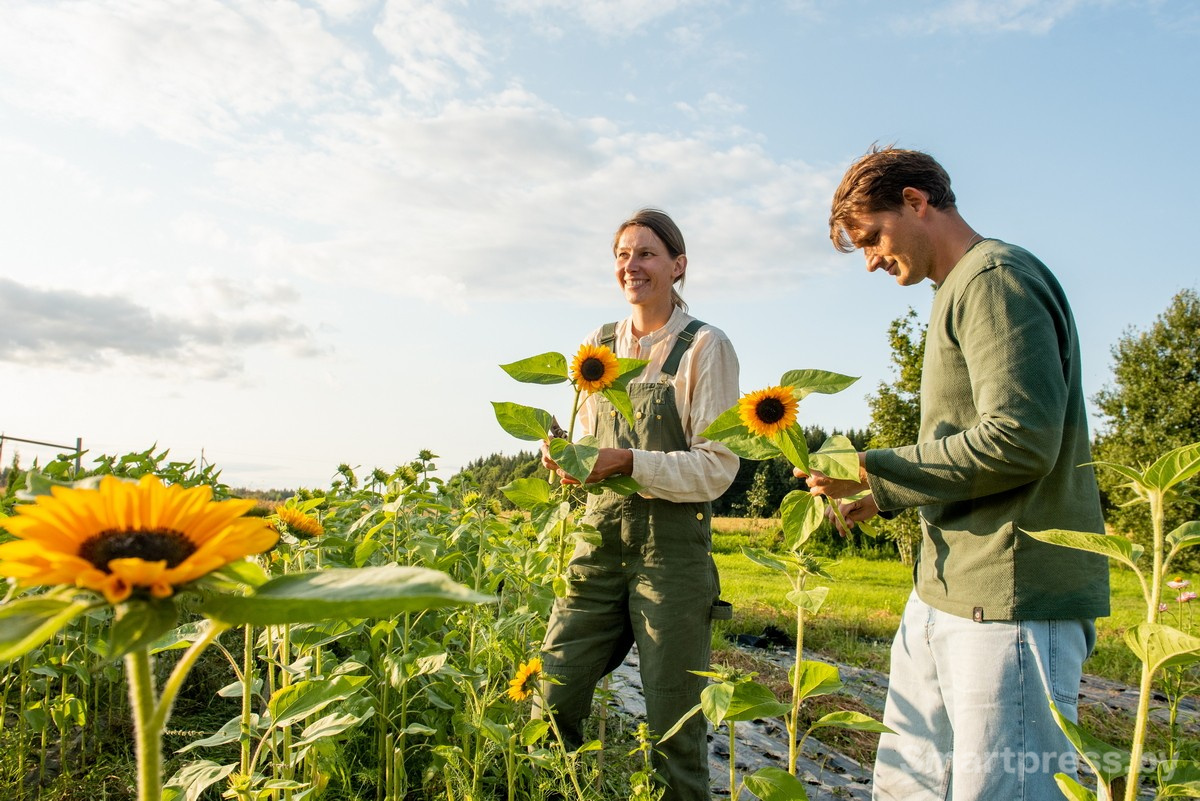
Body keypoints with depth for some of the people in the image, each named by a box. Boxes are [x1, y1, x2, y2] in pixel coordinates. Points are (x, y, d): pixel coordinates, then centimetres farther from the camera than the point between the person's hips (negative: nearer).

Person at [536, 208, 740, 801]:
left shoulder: (706, 347, -4)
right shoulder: (599, 344, 12)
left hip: (672, 545, -4)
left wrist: (628, 461, -21)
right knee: (553, 698, 5)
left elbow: (718, 467, -9)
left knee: (673, 723, 6)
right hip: (600, 536, 5)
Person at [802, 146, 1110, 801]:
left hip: (1011, 598, -10)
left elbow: (1020, 440, -21)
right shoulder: (957, 292, 19)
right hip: (943, 596, 10)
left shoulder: (995, 277, -10)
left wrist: (873, 471, -13)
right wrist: (886, 493, 10)